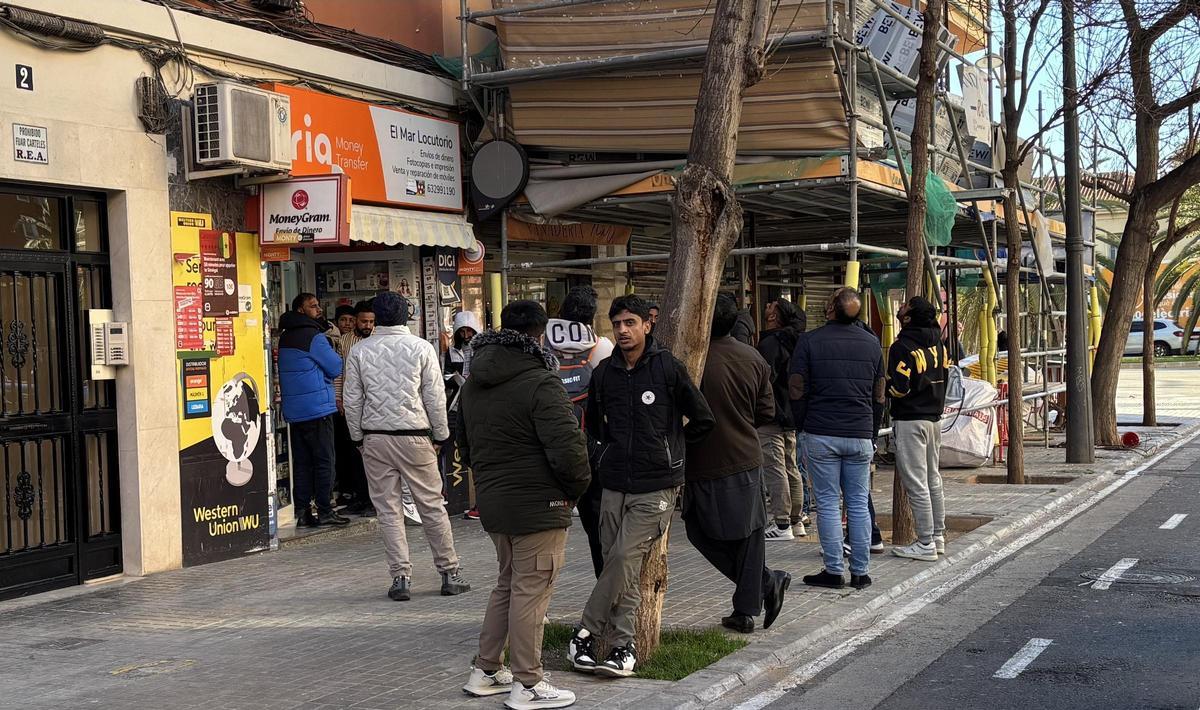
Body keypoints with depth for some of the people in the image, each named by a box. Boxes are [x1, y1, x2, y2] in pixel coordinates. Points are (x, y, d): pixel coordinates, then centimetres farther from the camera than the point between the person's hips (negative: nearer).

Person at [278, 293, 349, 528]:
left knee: (301, 462, 8)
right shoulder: (314, 336, -13)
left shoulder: (285, 338, 14)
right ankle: (325, 511, -1)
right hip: (317, 408, -8)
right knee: (324, 460, -2)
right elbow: (336, 367, -8)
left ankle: (302, 513, 8)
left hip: (293, 409, 8)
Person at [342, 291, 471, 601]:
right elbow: (435, 397, -3)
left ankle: (400, 576, 4)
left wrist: (358, 437, 13)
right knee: (432, 506, 7)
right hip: (414, 437, -1)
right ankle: (450, 573, 12)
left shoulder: (359, 351, 1)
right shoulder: (421, 347, -3)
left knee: (388, 510, 6)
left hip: (375, 439, 1)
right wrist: (440, 435, 7)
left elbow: (351, 399, 3)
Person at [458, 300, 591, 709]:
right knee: (530, 591, 0)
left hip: (491, 501, 8)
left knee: (508, 583, 21)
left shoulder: (473, 384, 11)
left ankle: (485, 671, 26)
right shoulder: (539, 383, -17)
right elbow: (568, 449, -24)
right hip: (537, 506, -8)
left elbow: (465, 445, 22)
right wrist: (577, 487, -7)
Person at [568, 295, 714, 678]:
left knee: (624, 557, -13)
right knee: (620, 565, 4)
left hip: (656, 486, -4)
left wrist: (667, 445, 9)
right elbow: (593, 422, 25)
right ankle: (623, 646, 11)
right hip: (614, 484, 4)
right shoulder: (604, 373, 6)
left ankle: (585, 633, -1)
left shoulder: (668, 368, -6)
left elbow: (703, 420, 2)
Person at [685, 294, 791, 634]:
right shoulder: (753, 358, 1)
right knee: (749, 533, 13)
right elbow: (767, 412, 8)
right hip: (748, 461, 5)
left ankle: (766, 582, 6)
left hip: (706, 465, -5)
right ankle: (746, 610, 17)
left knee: (703, 532, 10)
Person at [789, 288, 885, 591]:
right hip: (860, 436, 3)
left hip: (821, 434, -3)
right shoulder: (871, 343, 7)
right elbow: (879, 396, 12)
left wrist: (803, 427, 9)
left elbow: (796, 391, -4)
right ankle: (860, 572, 10)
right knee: (858, 504, 8)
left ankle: (834, 571, 3)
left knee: (827, 503, 2)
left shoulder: (809, 341, -5)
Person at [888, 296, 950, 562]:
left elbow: (898, 388, -21)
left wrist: (883, 385, -3)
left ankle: (925, 545, -2)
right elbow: (945, 377, 16)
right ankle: (938, 537, 23)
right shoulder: (938, 344, 8)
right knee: (932, 479, 16)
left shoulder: (902, 347, -17)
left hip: (910, 420, -8)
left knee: (916, 483, -4)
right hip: (934, 417, 9)